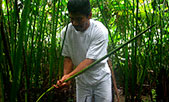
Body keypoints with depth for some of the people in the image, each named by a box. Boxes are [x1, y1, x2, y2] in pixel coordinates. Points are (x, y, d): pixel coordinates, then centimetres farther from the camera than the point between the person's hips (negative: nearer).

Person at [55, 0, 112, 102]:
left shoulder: (100, 30, -24)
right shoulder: (66, 32, -11)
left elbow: (90, 60, -28)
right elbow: (68, 58, -3)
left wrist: (70, 75, -38)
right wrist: (65, 77, -20)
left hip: (101, 79, -2)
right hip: (81, 80, 3)